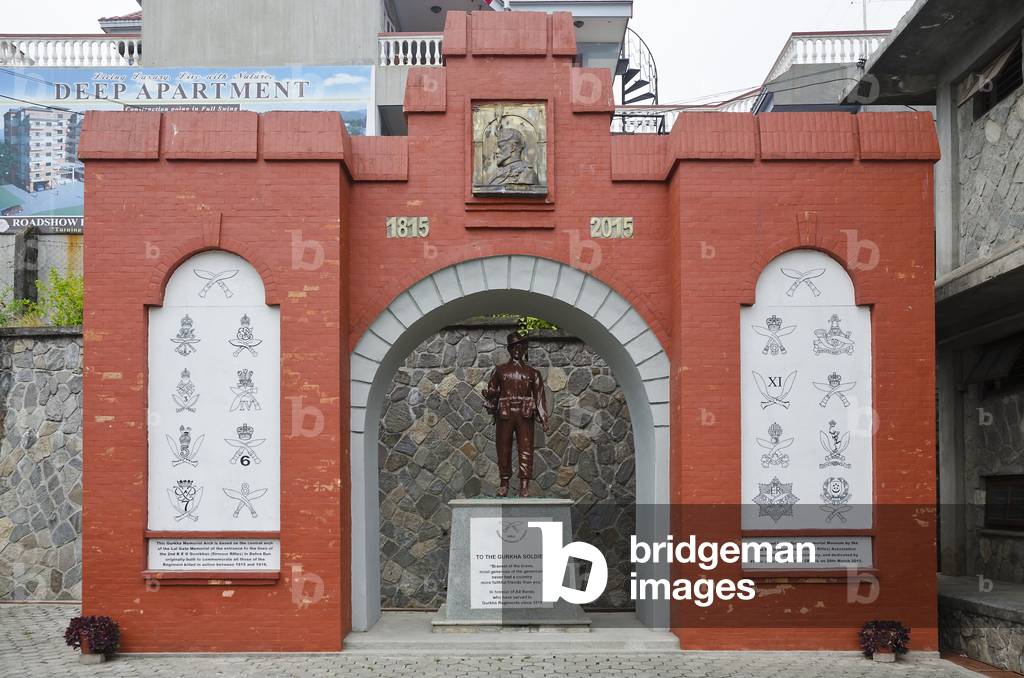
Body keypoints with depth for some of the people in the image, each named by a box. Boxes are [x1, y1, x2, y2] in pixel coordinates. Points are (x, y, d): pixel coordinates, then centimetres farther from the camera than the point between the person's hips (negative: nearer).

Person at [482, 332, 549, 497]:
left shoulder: (532, 373, 12)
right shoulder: (500, 370, 14)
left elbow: (539, 396, 8)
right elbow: (492, 391, 14)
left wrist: (543, 419, 1)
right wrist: (488, 394, -11)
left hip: (525, 415, -1)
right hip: (504, 415, 1)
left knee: (526, 450, -7)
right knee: (503, 449, 2)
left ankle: (525, 485, -6)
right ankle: (504, 484, 12)